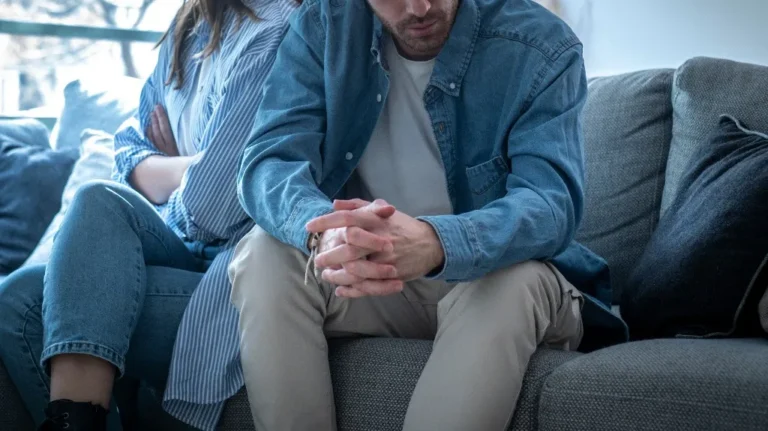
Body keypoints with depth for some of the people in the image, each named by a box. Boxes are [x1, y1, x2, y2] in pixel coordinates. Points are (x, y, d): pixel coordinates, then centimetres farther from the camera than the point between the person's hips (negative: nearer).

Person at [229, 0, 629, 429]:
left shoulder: (542, 48, -14)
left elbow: (552, 204, -27)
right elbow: (267, 162, -18)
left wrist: (435, 243, -50)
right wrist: (321, 229, -44)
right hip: (360, 281, 2)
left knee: (513, 282, -35)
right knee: (263, 255, -24)